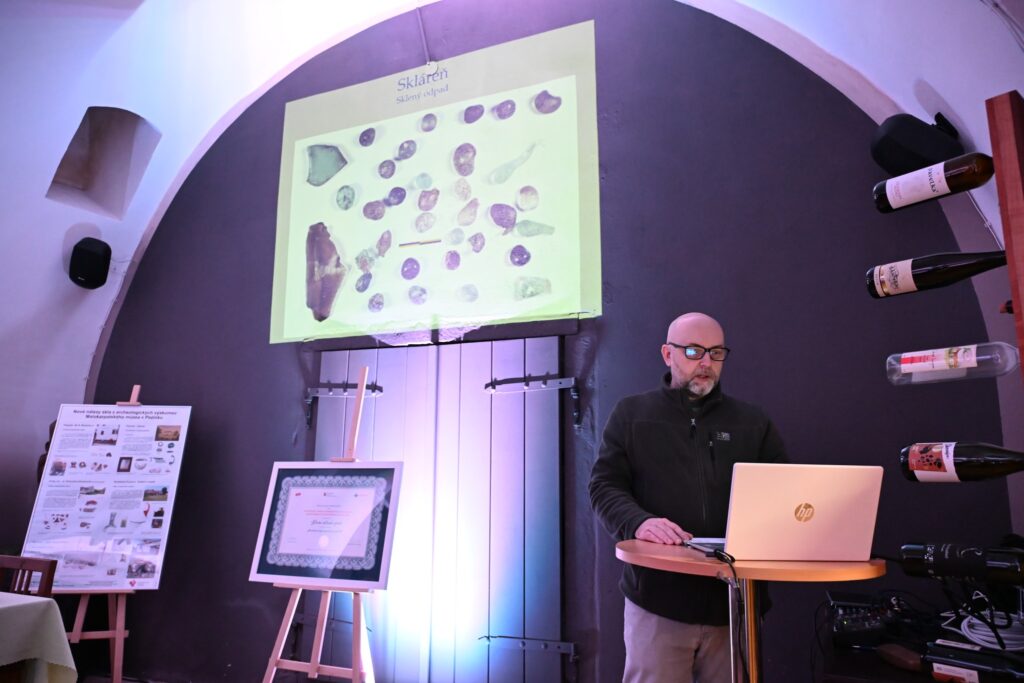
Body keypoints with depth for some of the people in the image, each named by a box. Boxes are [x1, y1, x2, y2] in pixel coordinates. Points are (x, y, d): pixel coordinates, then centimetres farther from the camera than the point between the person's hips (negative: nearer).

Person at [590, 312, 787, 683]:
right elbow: (605, 485, -1)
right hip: (657, 599, -2)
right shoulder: (631, 414, 6)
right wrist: (638, 522, -21)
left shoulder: (753, 422, 13)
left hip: (733, 601, 2)